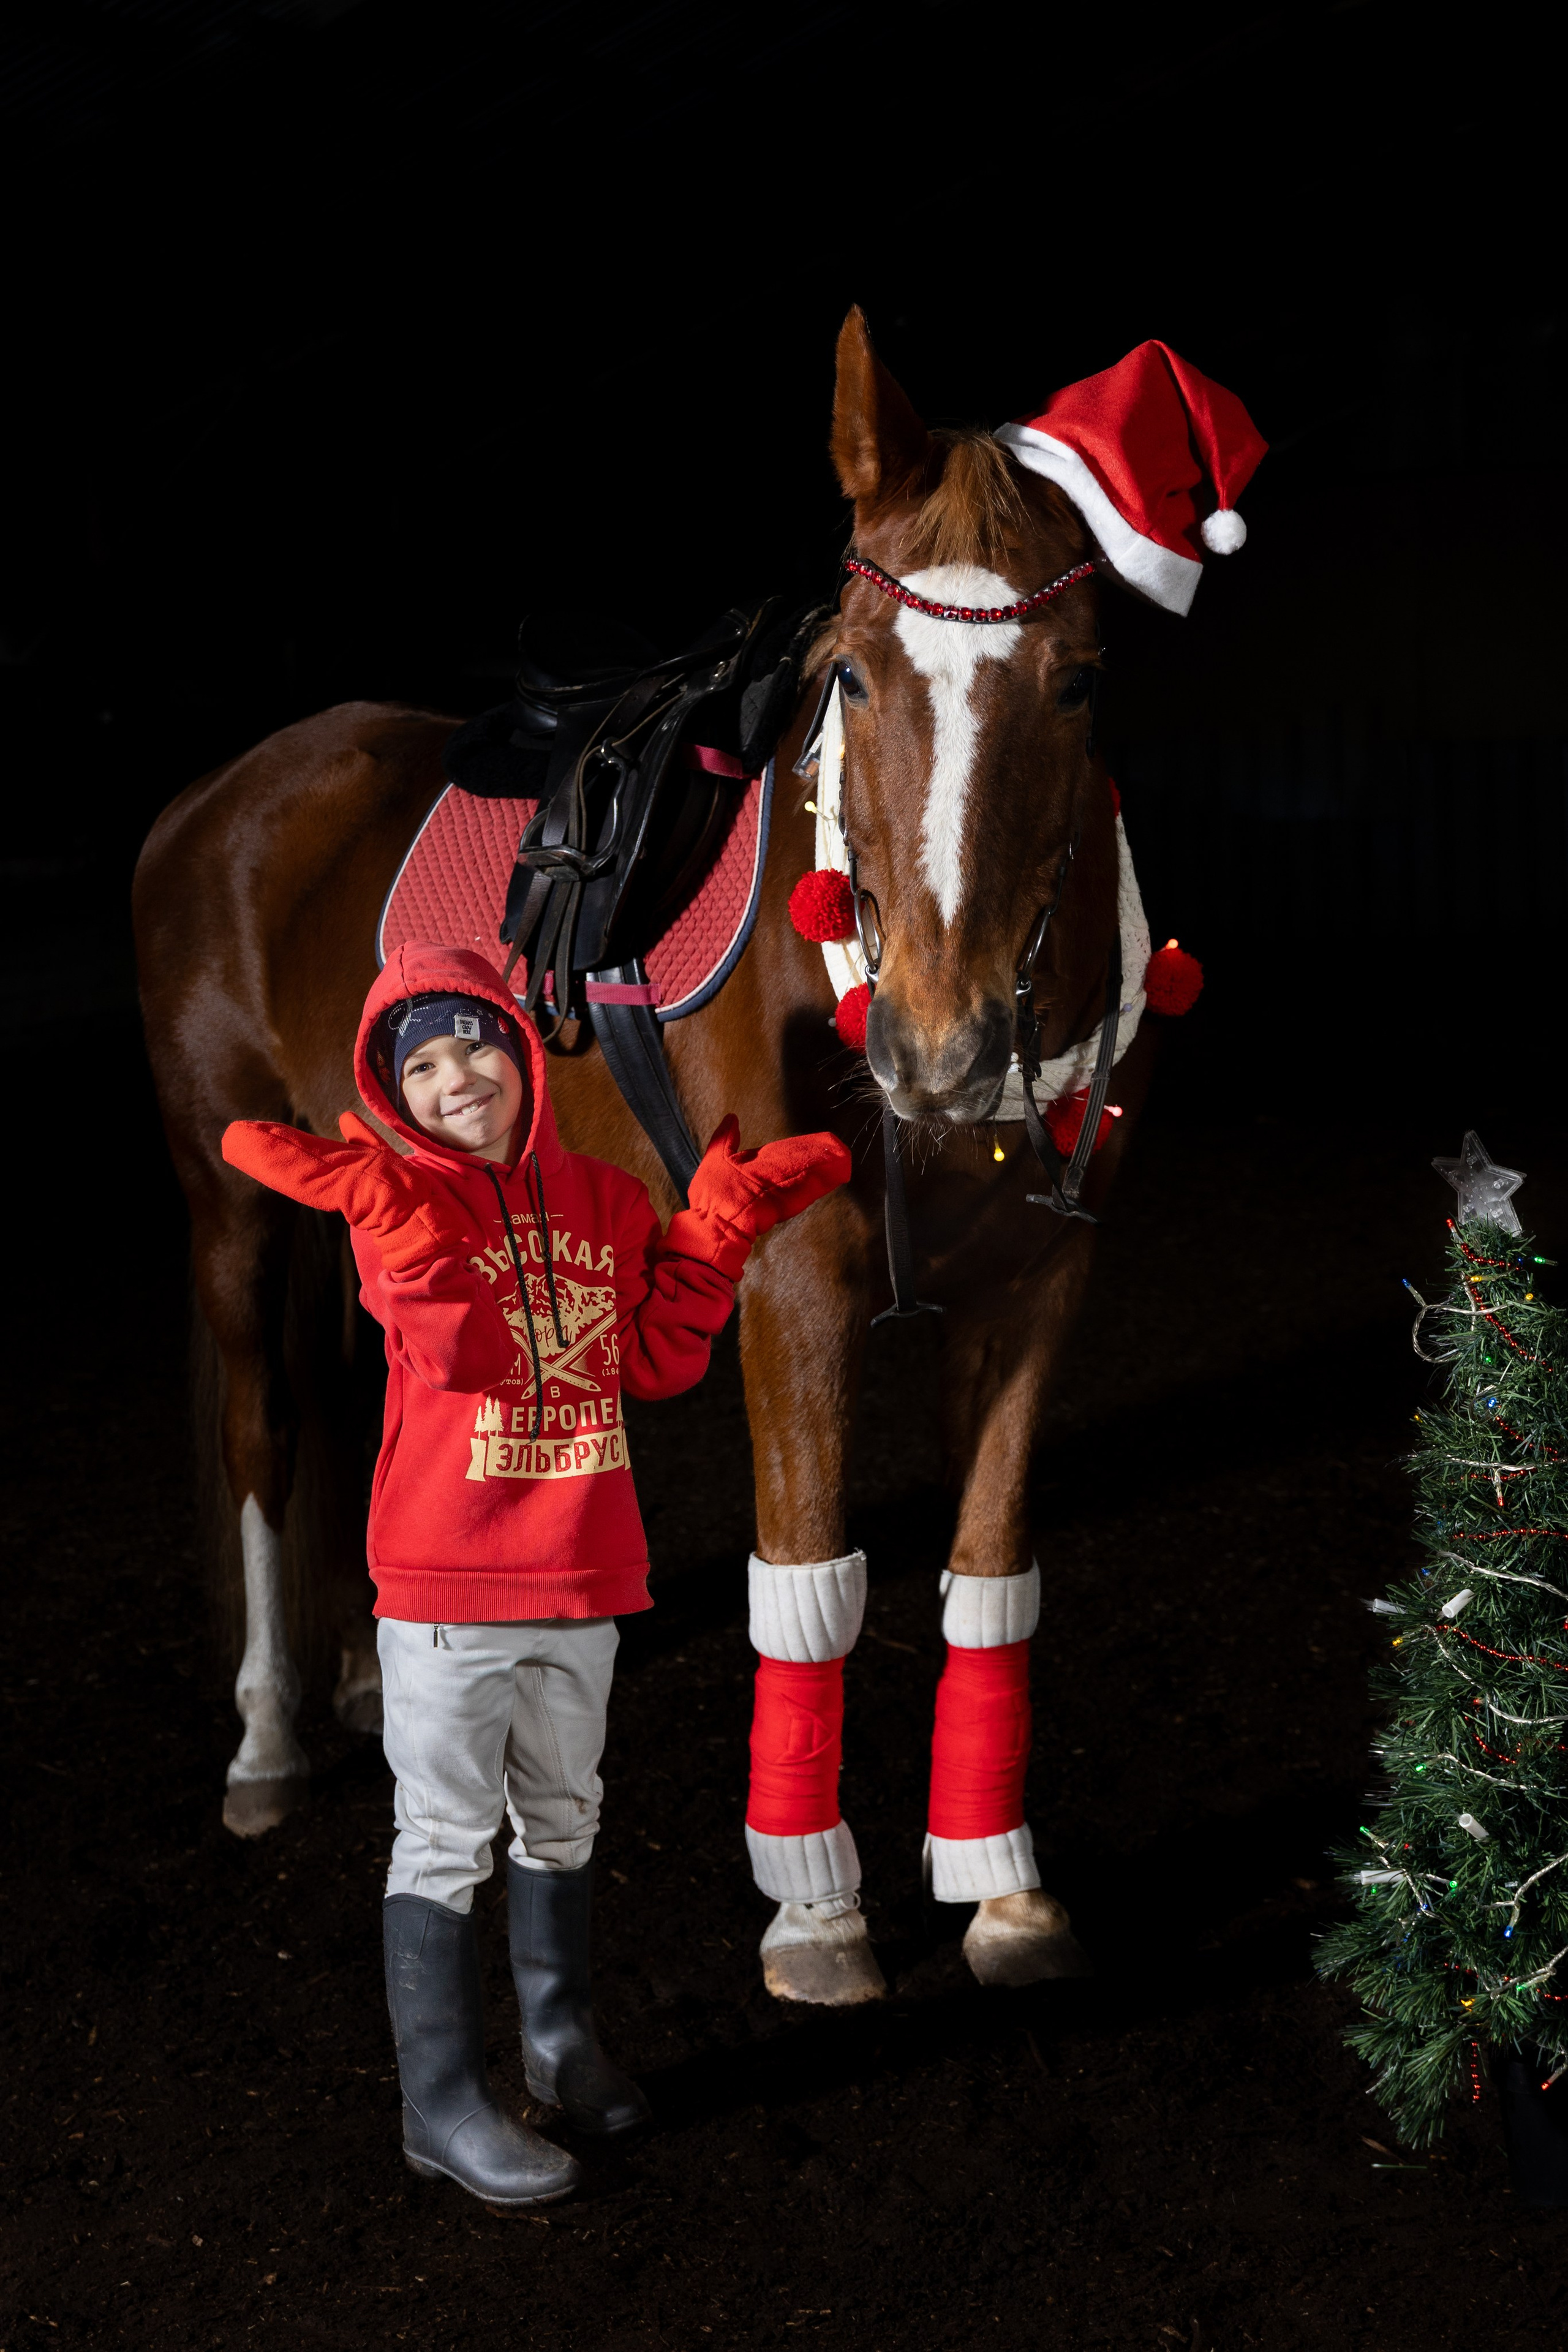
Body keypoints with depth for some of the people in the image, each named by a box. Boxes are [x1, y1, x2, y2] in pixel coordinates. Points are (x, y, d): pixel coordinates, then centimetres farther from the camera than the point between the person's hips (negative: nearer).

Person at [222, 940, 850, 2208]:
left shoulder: (605, 1200, 4)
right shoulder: (401, 1202, -10)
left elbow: (659, 1360, 0)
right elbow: (470, 1355, -24)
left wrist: (717, 1228, -6)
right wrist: (397, 1210, -33)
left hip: (585, 1580, 5)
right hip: (447, 1588, -5)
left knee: (563, 1820, 21)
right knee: (446, 1843, 3)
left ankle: (563, 2042, 40)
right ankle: (444, 2102, 16)